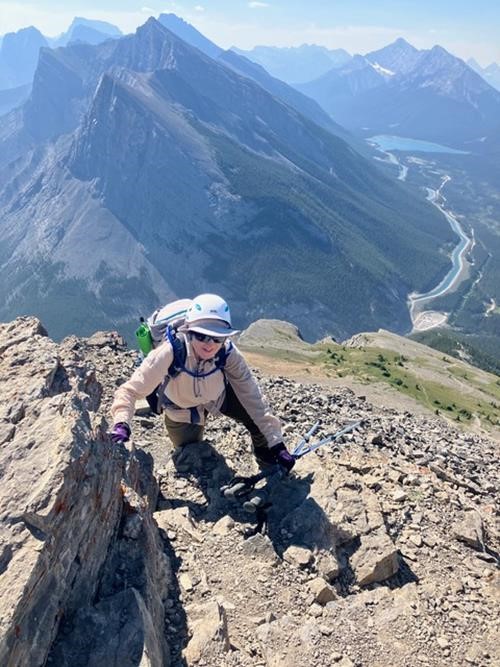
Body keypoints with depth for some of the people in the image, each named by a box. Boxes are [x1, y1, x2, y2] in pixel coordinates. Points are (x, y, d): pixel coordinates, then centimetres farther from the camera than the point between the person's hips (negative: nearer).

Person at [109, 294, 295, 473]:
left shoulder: (228, 354, -32)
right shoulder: (171, 352, -38)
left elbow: (253, 399, -29)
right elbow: (131, 389, -36)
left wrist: (277, 445, -30)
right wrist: (121, 424, -54)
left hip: (219, 396, 1)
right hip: (181, 410, -1)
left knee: (257, 419, -17)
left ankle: (267, 462, 16)